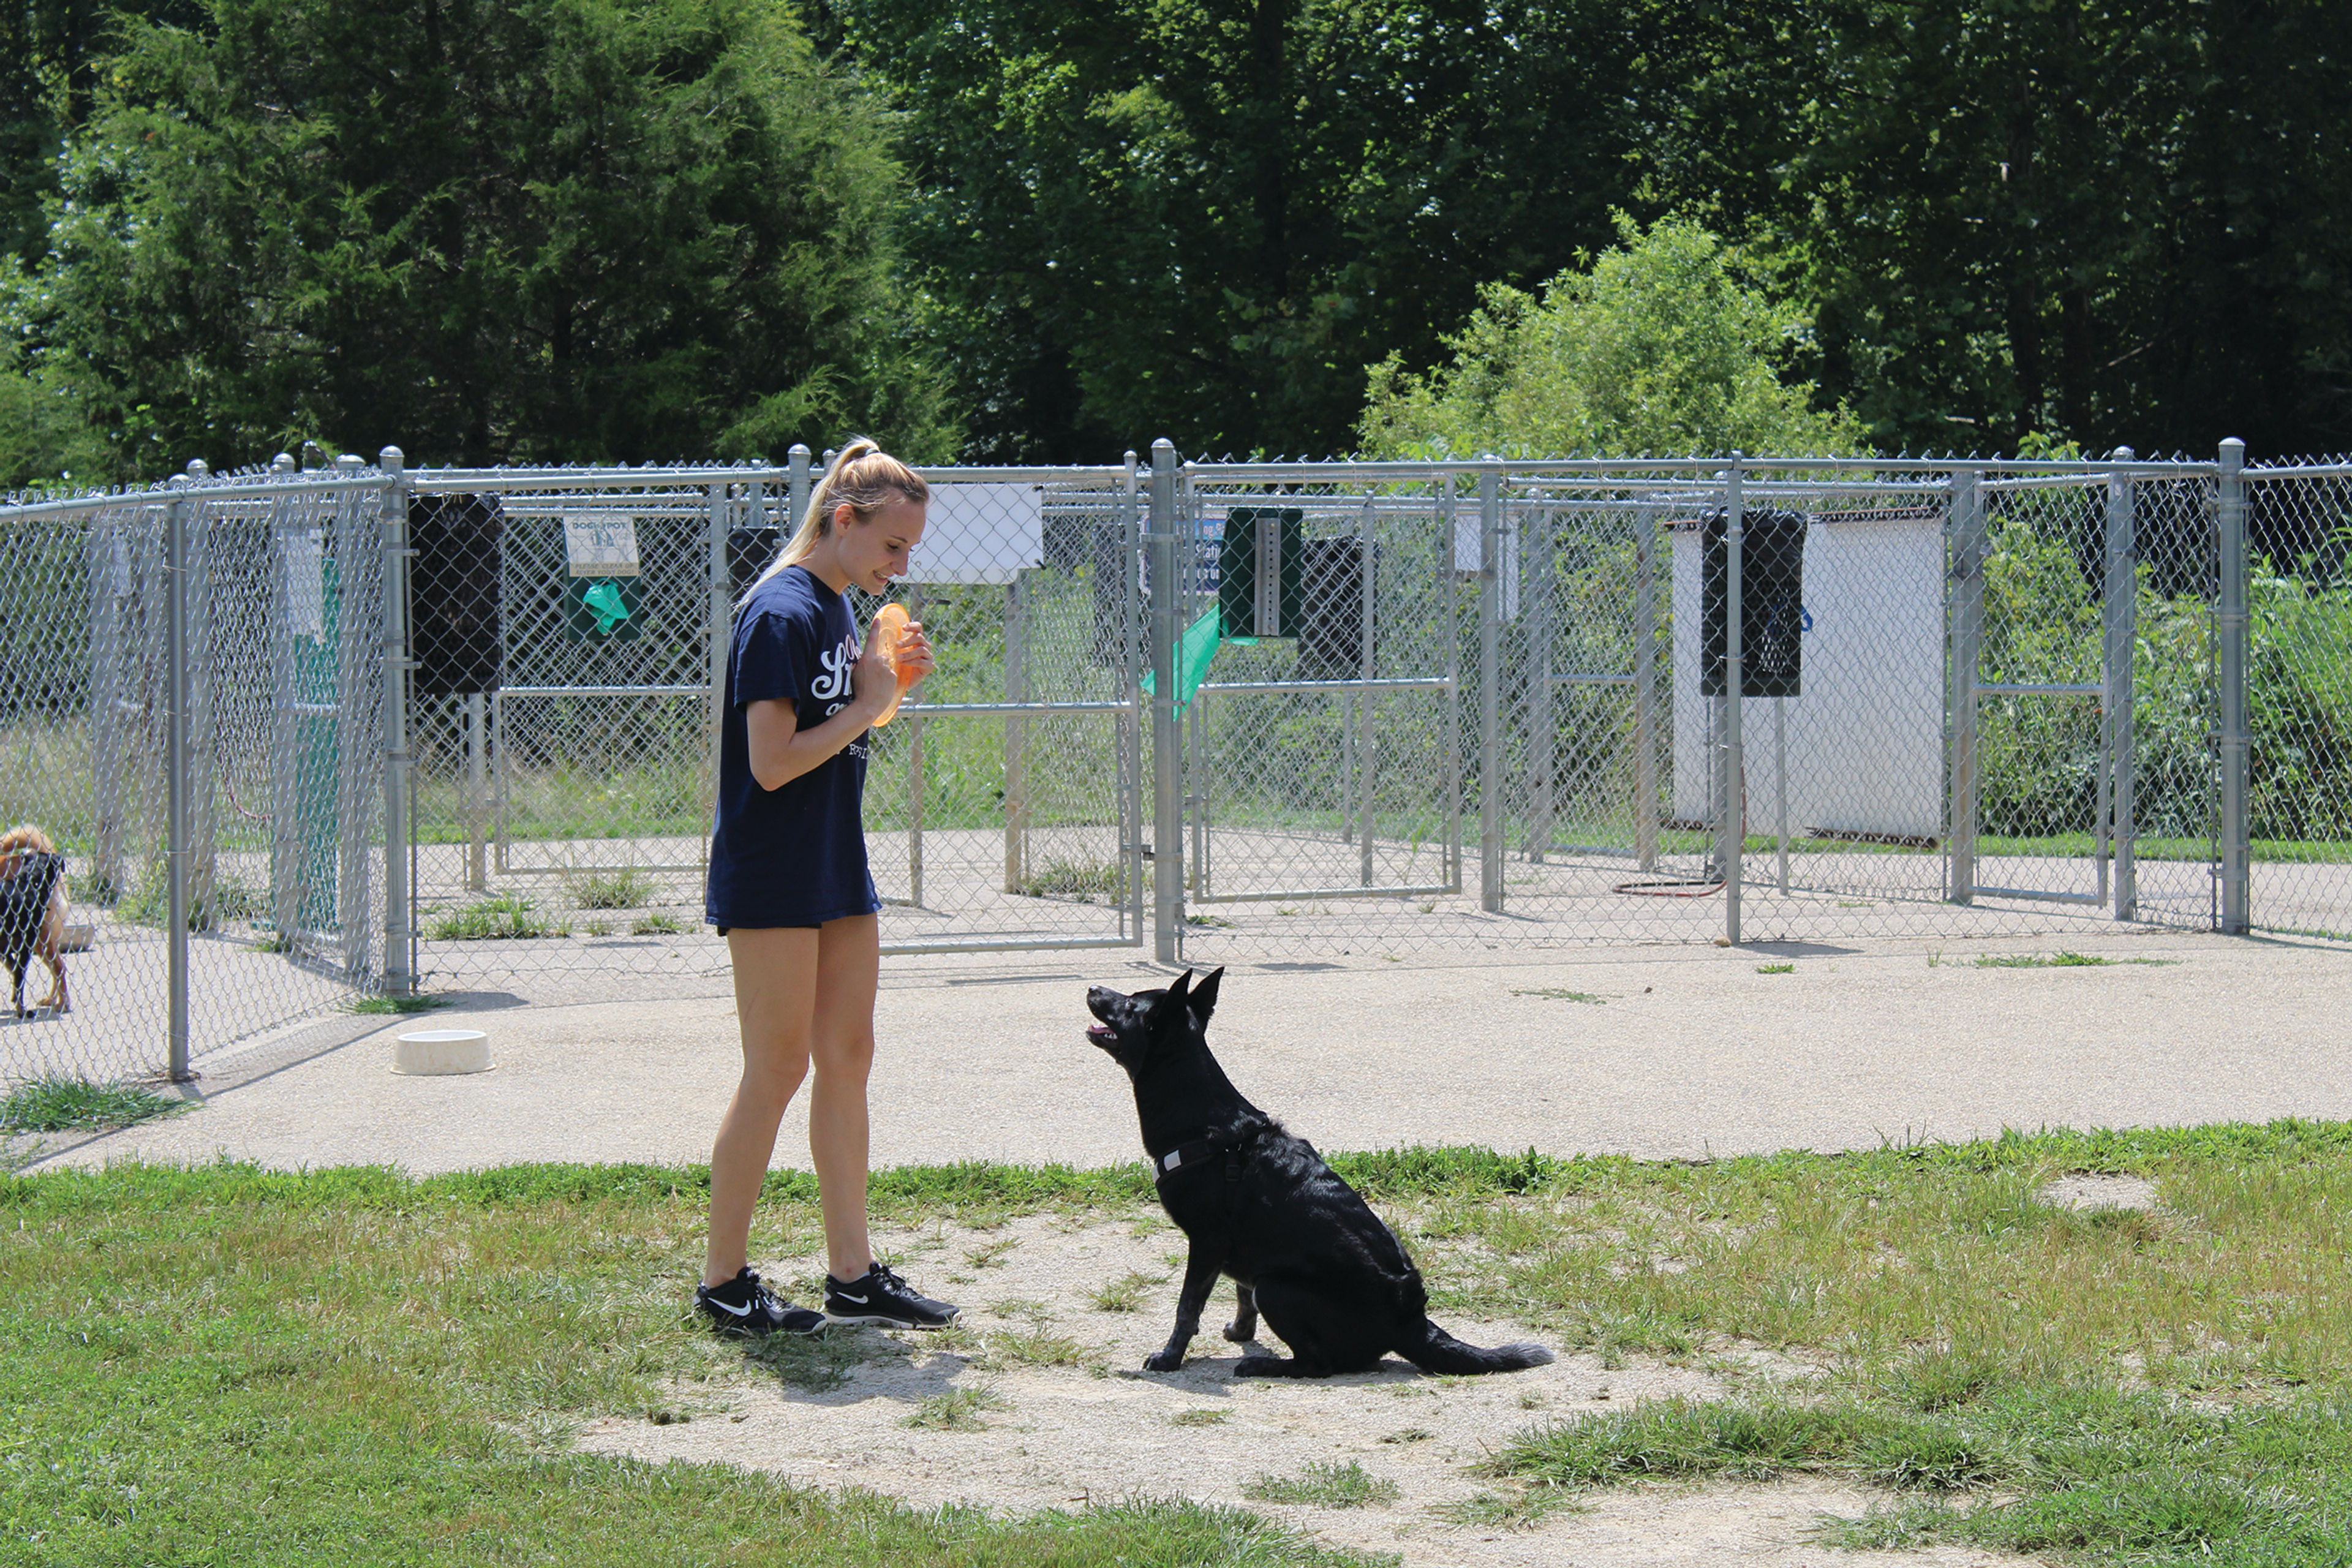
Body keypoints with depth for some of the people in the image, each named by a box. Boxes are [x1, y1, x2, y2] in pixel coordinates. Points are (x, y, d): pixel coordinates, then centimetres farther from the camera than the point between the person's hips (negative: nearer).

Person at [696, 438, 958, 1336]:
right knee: (777, 1072, -4)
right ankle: (723, 1280, 5)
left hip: (837, 872, 9)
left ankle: (853, 1275, 14)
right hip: (773, 881, -9)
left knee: (847, 1059, 9)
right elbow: (773, 763, -22)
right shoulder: (781, 613, -17)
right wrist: (868, 705, -15)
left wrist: (888, 680, 5)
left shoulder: (837, 608, 11)